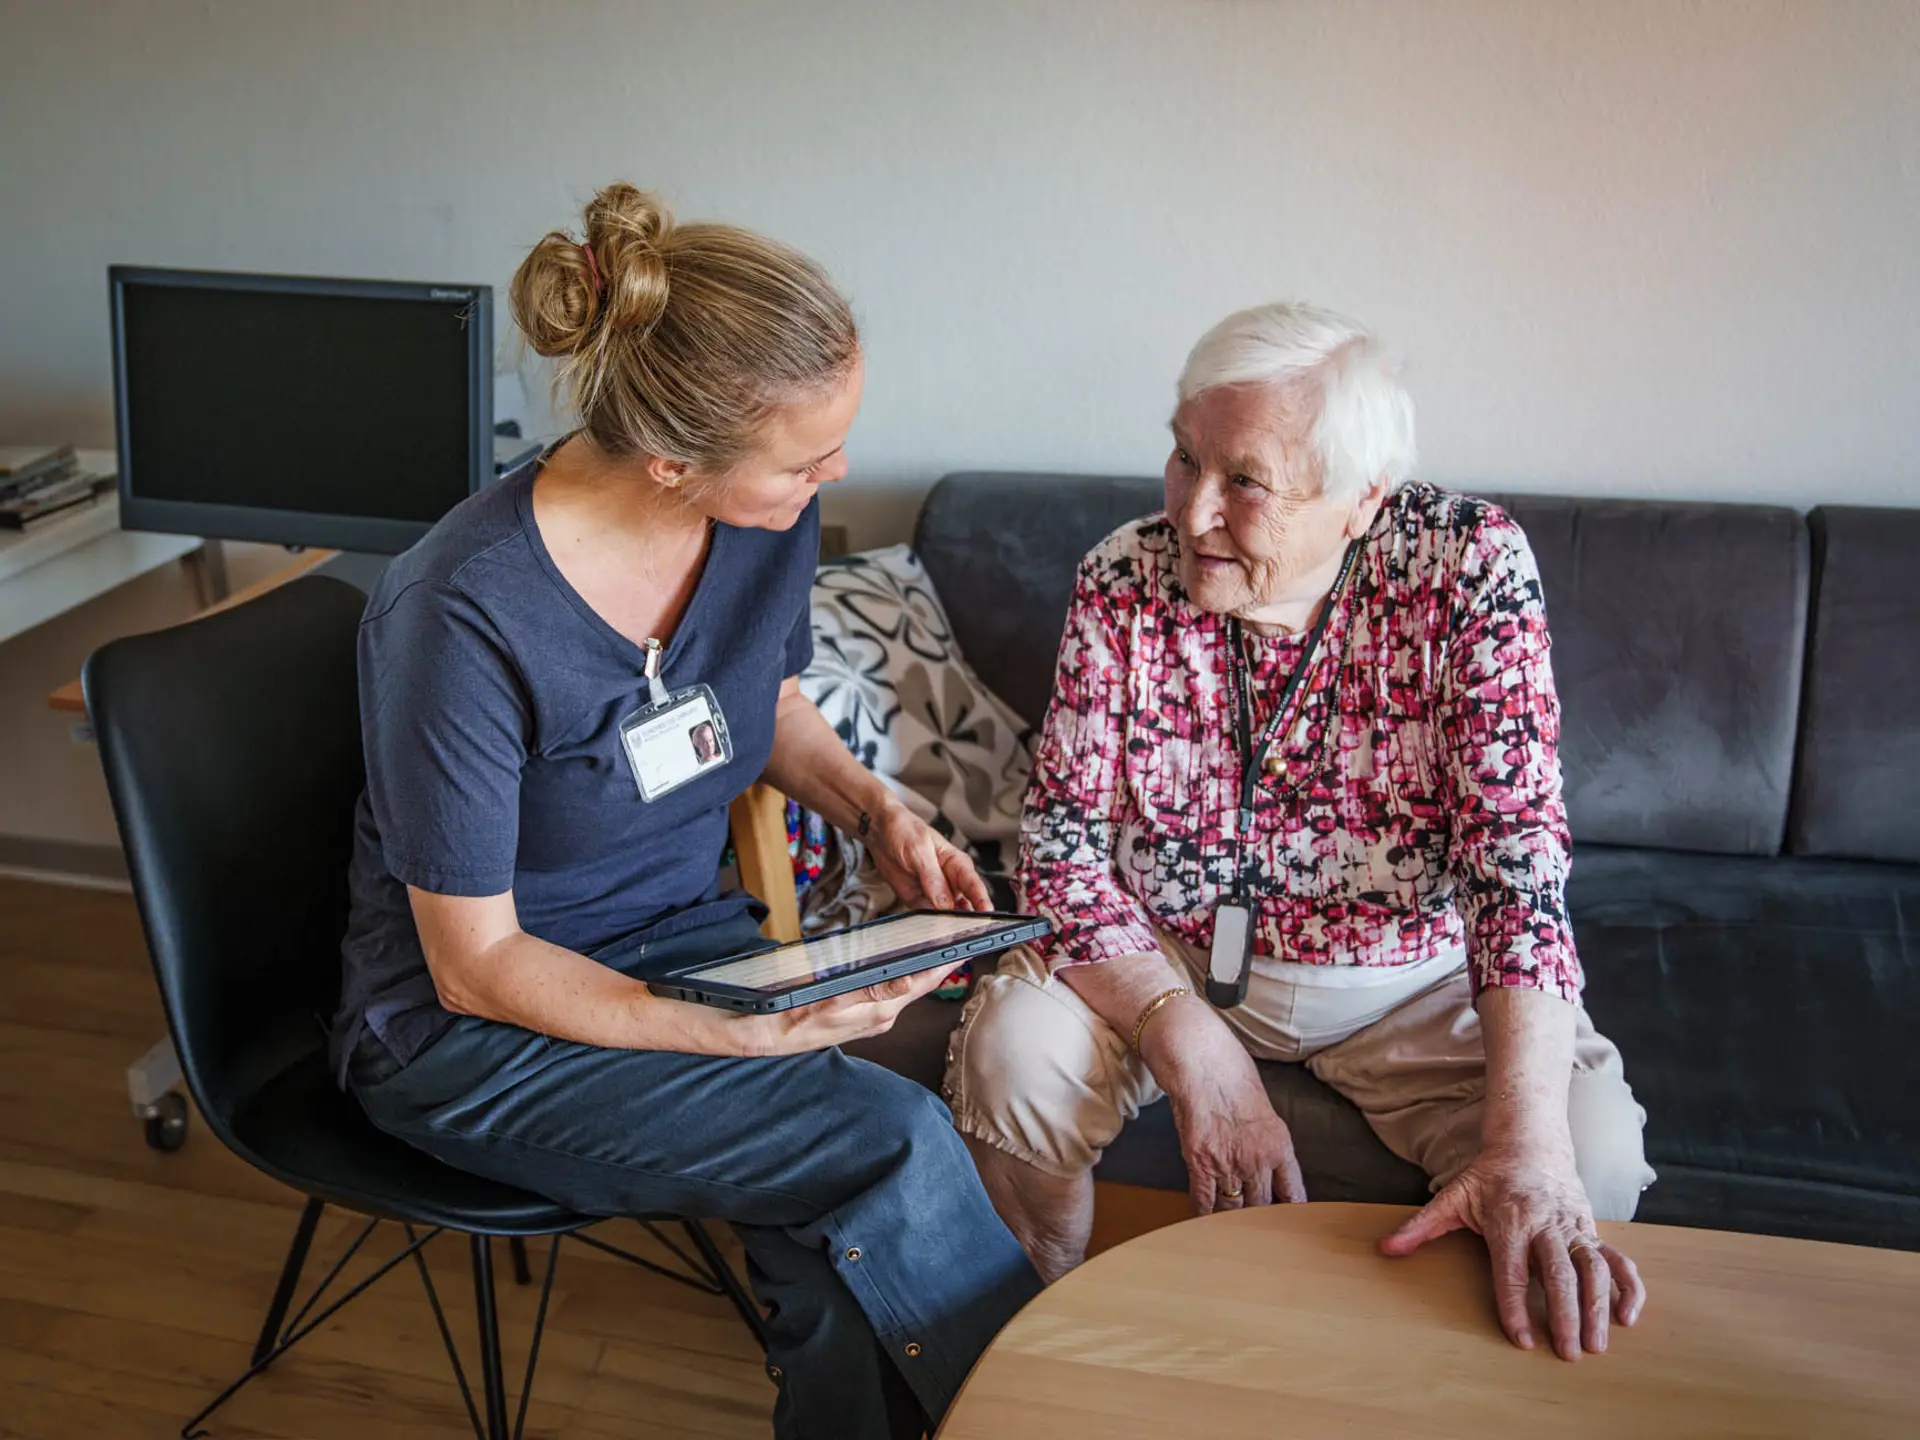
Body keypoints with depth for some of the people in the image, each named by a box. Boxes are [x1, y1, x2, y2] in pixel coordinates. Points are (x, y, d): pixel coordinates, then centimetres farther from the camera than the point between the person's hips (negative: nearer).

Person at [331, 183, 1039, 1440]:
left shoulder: (774, 516, -8)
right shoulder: (466, 616, -27)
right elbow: (476, 964, -20)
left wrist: (873, 804, -5)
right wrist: (757, 1033, -29)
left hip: (687, 938, 5)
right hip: (476, 1030, -5)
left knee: (847, 1241, -24)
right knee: (896, 1144, -25)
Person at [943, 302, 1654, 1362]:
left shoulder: (1471, 567, -17)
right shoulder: (1124, 580, -12)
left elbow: (1516, 845, -24)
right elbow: (1063, 842, -13)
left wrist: (1529, 1141, -38)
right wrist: (1194, 1050, -29)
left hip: (1411, 976, 0)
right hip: (1160, 957, 1)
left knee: (1591, 1156, -23)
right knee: (1010, 1055, -25)